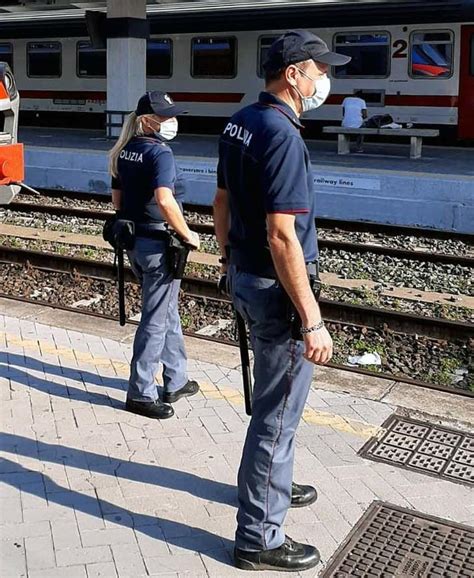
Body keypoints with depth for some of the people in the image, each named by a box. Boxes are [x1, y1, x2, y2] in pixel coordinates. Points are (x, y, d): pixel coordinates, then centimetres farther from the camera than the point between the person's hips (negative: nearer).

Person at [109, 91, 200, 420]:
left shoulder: (125, 151, 9)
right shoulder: (160, 152, -17)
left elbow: (117, 198, 15)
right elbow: (164, 200, -30)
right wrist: (188, 234, -19)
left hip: (133, 240, 9)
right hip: (158, 244, -9)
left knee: (169, 311, 21)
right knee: (156, 319, 2)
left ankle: (176, 382, 32)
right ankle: (140, 394, 12)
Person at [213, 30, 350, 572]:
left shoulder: (239, 123, 6)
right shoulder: (283, 136, -23)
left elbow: (222, 199, 16)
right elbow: (281, 237, -27)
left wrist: (228, 257, 28)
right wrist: (312, 320, -24)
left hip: (244, 276, 10)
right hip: (276, 287, -10)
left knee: (272, 396, 25)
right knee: (278, 412, 2)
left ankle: (272, 485, 45)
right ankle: (259, 537, 16)